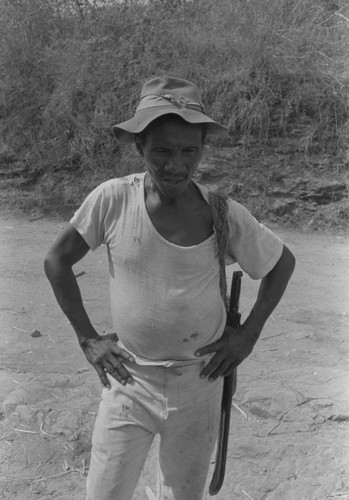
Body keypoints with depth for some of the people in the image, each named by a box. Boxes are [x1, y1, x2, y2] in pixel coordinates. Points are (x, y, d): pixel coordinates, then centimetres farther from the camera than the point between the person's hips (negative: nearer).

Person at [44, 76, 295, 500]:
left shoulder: (225, 216, -14)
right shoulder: (112, 199, -15)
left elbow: (282, 263, 3)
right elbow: (57, 261, -2)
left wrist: (249, 333, -3)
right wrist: (86, 337, -4)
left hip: (198, 383, 1)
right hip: (128, 377, 0)